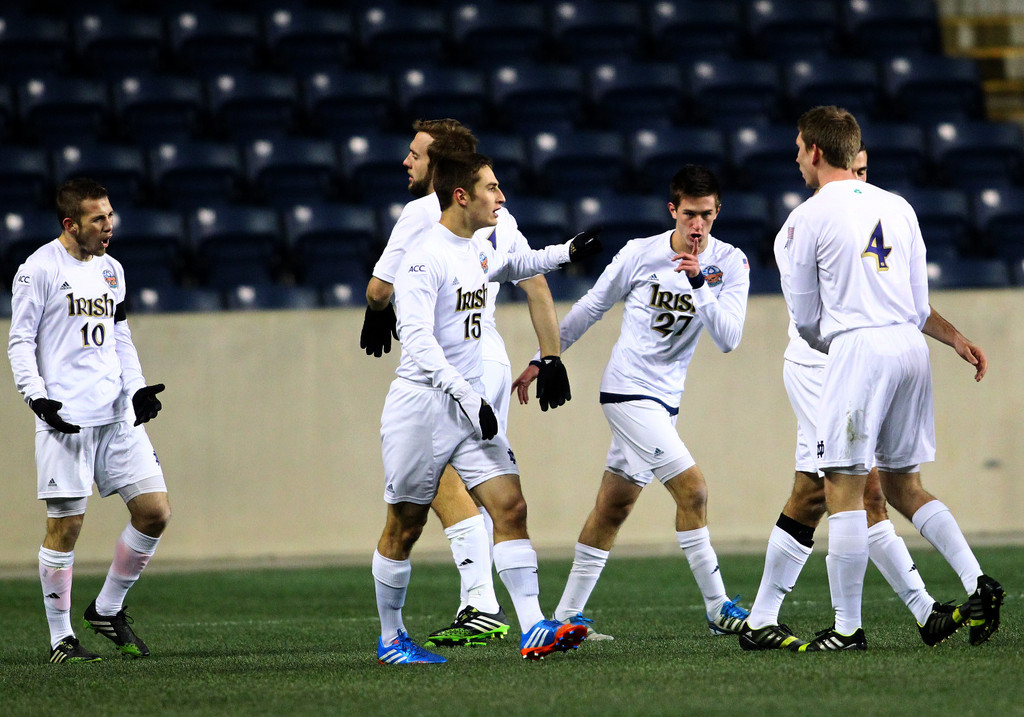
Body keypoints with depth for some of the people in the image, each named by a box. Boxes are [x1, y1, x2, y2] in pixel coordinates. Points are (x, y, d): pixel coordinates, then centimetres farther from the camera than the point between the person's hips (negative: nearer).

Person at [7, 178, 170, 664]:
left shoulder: (110, 269, 15)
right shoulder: (40, 269, -4)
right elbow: (20, 341, -4)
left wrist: (136, 389, 10)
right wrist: (37, 396, -17)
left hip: (117, 415, 6)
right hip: (65, 420, -6)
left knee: (155, 512, 0)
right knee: (65, 525, -6)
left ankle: (107, 610, 17)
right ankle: (60, 638, 4)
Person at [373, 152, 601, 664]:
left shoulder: (477, 252, 11)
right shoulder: (425, 257, -16)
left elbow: (510, 267, 37)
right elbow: (417, 338, -24)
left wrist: (566, 252, 28)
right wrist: (466, 396, -30)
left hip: (470, 402, 8)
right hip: (422, 405, -8)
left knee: (510, 507, -6)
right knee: (404, 526, 3)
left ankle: (533, 631, -11)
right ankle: (390, 639, 17)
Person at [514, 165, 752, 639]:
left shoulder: (730, 264, -3)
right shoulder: (639, 254, -8)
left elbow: (728, 339, -14)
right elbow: (589, 308, 6)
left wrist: (700, 284, -26)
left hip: (664, 399, 4)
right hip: (628, 390, -4)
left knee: (613, 507, 10)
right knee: (692, 489, -15)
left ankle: (567, 614, 19)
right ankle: (718, 610, -11)